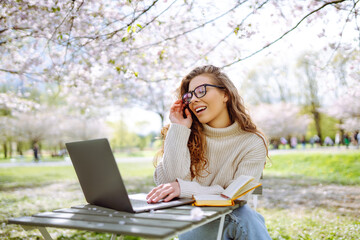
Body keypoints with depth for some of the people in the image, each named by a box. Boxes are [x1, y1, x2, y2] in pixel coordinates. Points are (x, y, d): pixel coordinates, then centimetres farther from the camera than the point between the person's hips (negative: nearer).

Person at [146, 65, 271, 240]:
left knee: (244, 216, -33)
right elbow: (168, 183, -12)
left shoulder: (253, 143, -3)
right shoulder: (189, 135, 0)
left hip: (235, 218, 1)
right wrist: (178, 130, -12)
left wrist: (184, 188, -25)